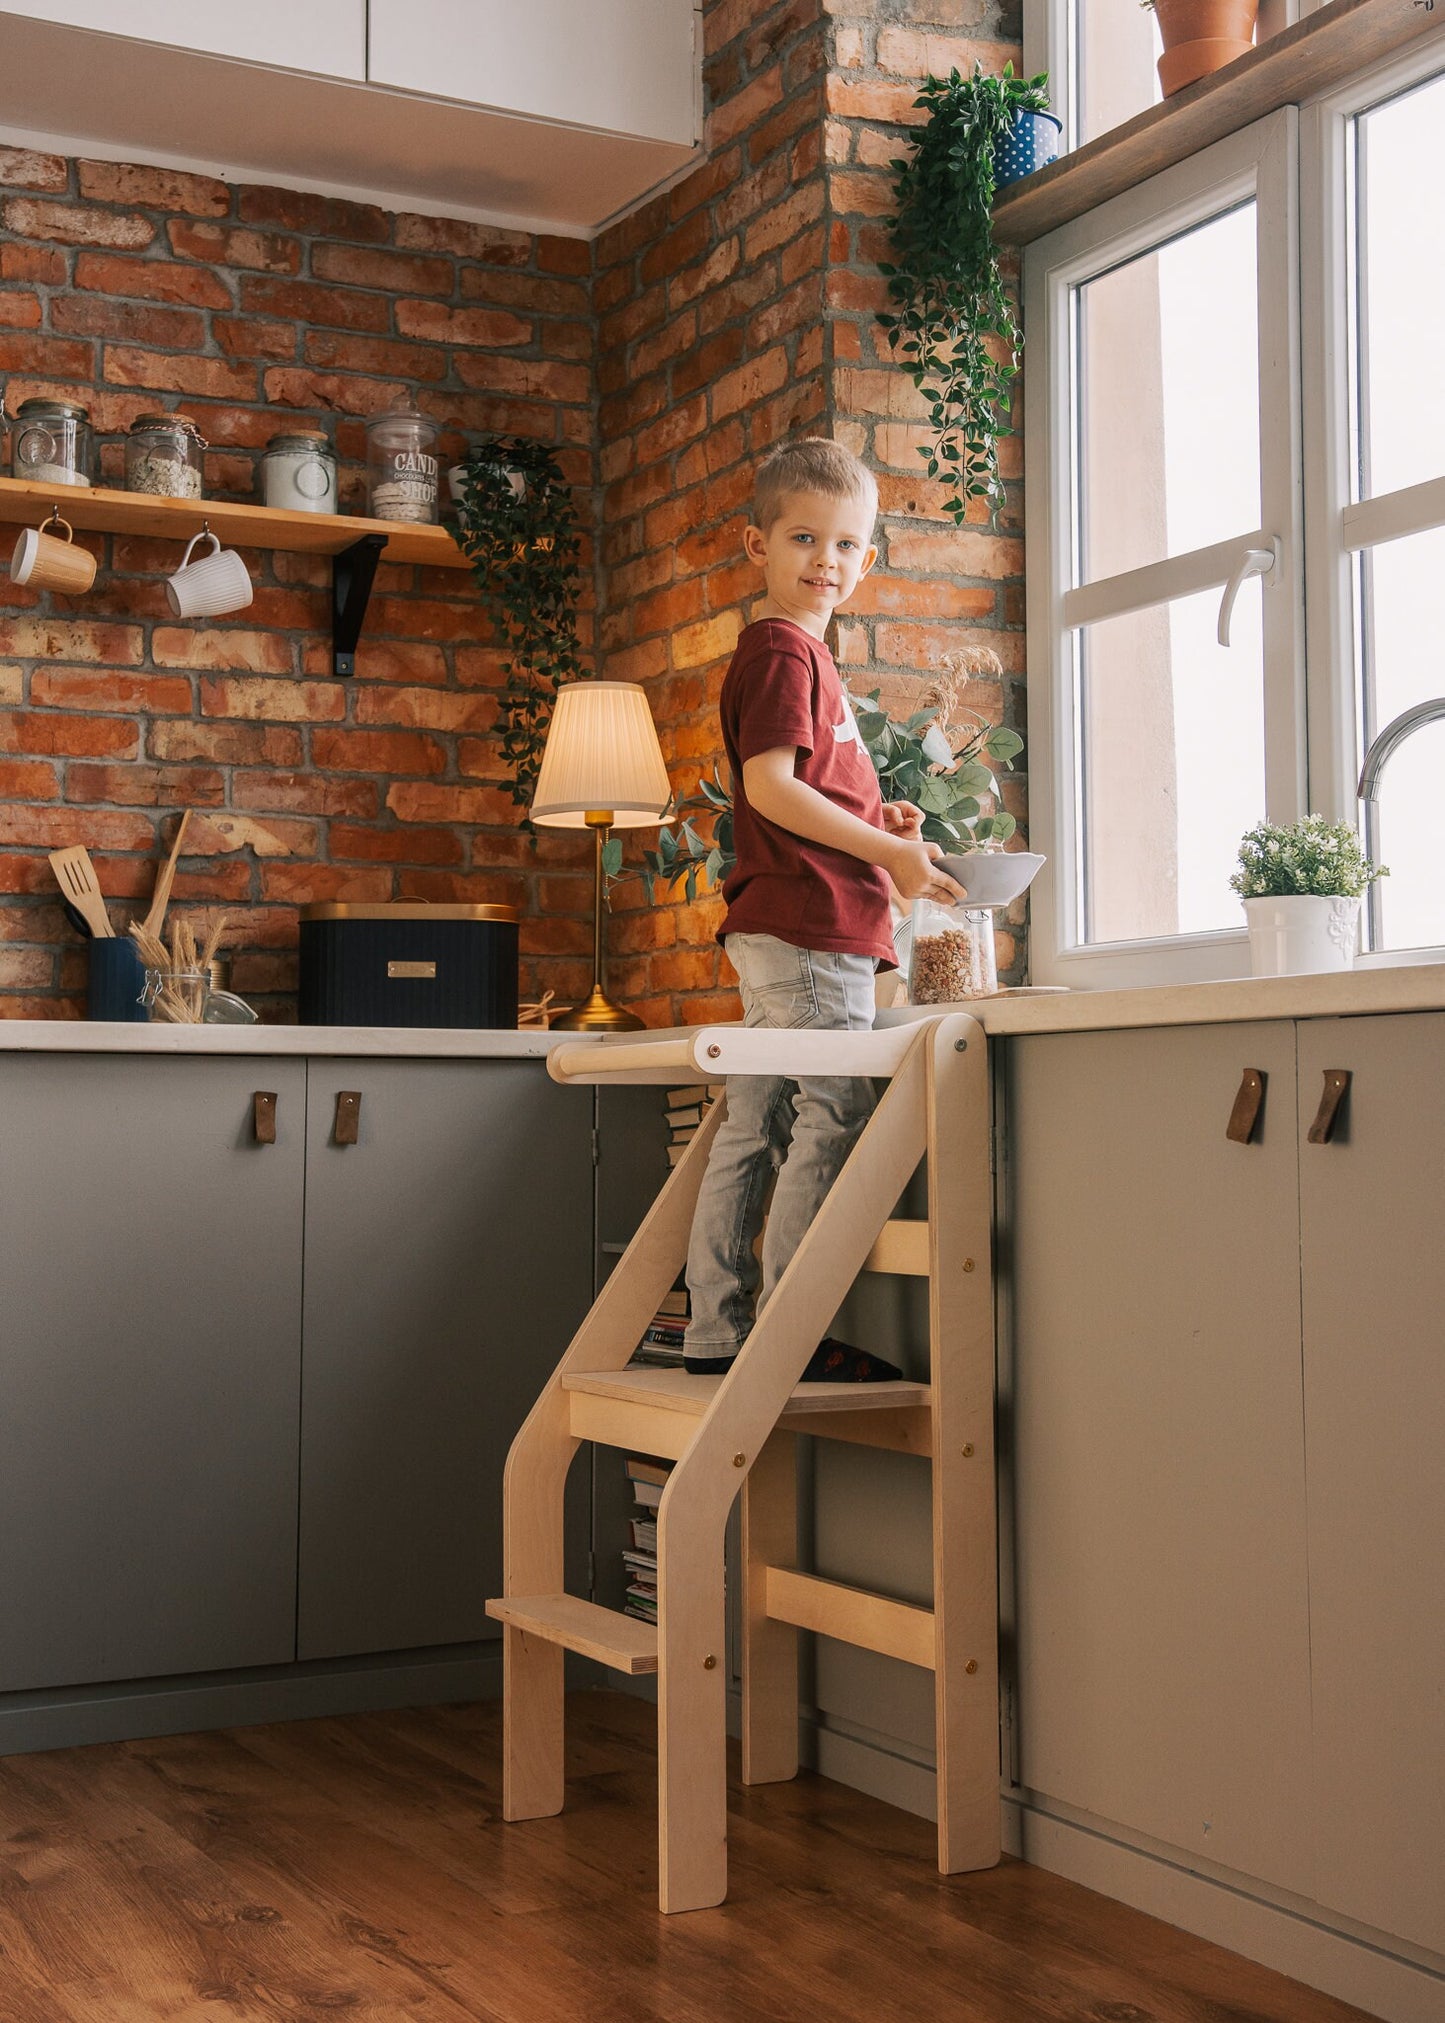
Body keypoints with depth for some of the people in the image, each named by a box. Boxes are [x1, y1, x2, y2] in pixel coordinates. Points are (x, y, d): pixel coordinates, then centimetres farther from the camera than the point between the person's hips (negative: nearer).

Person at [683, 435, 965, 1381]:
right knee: (832, 1121, -9)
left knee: (756, 1128, 9)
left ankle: (718, 1331, 13)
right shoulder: (784, 649, -8)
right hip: (811, 924, -10)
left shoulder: (796, 651, 24)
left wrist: (877, 822, 13)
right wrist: (885, 850, -17)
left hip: (781, 930, 10)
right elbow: (768, 783, -19)